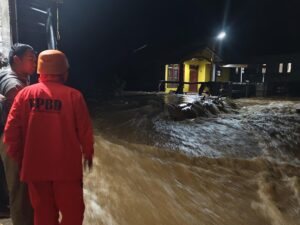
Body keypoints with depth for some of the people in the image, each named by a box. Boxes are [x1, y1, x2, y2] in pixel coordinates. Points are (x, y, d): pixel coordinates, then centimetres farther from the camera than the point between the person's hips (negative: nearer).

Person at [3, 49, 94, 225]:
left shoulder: (25, 94, -1)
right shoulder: (73, 95, -10)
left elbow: (11, 131, -1)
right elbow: (85, 130, -7)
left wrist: (18, 157, 14)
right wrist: (88, 153, 10)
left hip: (35, 165, 4)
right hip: (67, 165, -3)